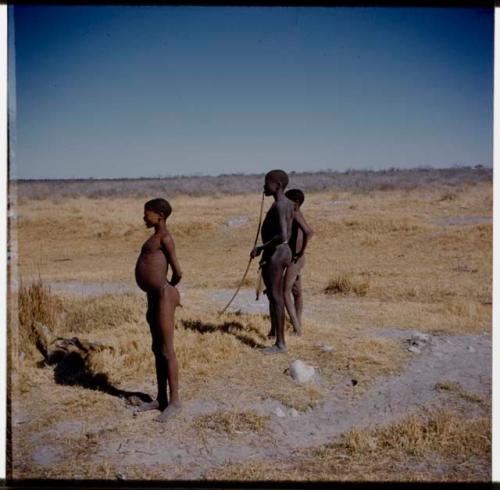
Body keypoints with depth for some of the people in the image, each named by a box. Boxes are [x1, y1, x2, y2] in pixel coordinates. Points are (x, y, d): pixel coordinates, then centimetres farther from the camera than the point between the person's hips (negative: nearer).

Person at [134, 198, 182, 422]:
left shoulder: (165, 238, -10)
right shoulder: (157, 237, 17)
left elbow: (178, 273, -12)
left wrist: (167, 288, 5)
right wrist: (153, 299, 18)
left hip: (164, 297, -10)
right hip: (154, 298, 10)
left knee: (167, 351, -3)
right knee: (157, 350, 15)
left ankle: (174, 402, 6)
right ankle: (161, 399, 25)